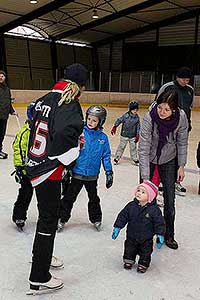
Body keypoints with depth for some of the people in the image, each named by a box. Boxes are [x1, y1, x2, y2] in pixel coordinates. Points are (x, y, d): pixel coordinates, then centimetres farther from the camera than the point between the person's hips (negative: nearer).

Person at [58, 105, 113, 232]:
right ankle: (62, 219, 24)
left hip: (92, 175, 2)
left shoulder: (103, 137, -4)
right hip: (77, 172, -2)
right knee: (69, 197, 8)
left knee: (94, 198, 20)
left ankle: (96, 219, 38)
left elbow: (106, 156, 3)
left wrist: (109, 172, 2)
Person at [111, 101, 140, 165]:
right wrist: (114, 127, -22)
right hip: (124, 135, -3)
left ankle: (135, 159, 25)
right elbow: (119, 120, -11)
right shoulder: (126, 115, -13)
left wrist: (137, 136, 1)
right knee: (121, 147, 7)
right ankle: (116, 158, 20)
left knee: (133, 148, 11)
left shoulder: (137, 117, -2)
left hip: (133, 136, 3)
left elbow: (138, 127, 3)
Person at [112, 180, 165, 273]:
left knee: (145, 253, 15)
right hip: (131, 237, 3)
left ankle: (143, 265, 39)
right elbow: (122, 216, -4)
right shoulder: (131, 206, -12)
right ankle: (128, 261, 45)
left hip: (146, 239, -2)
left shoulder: (154, 210, -20)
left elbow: (159, 223, -13)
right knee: (129, 250, 20)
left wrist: (160, 236, -12)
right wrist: (117, 228, -4)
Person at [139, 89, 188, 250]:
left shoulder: (181, 117, -24)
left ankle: (169, 235, 25)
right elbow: (143, 149, -29)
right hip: (149, 158, -2)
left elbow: (182, 142, -7)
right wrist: (145, 177, -30)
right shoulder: (150, 117, -31)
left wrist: (181, 166, -5)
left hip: (169, 159, 2)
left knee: (170, 199, 5)